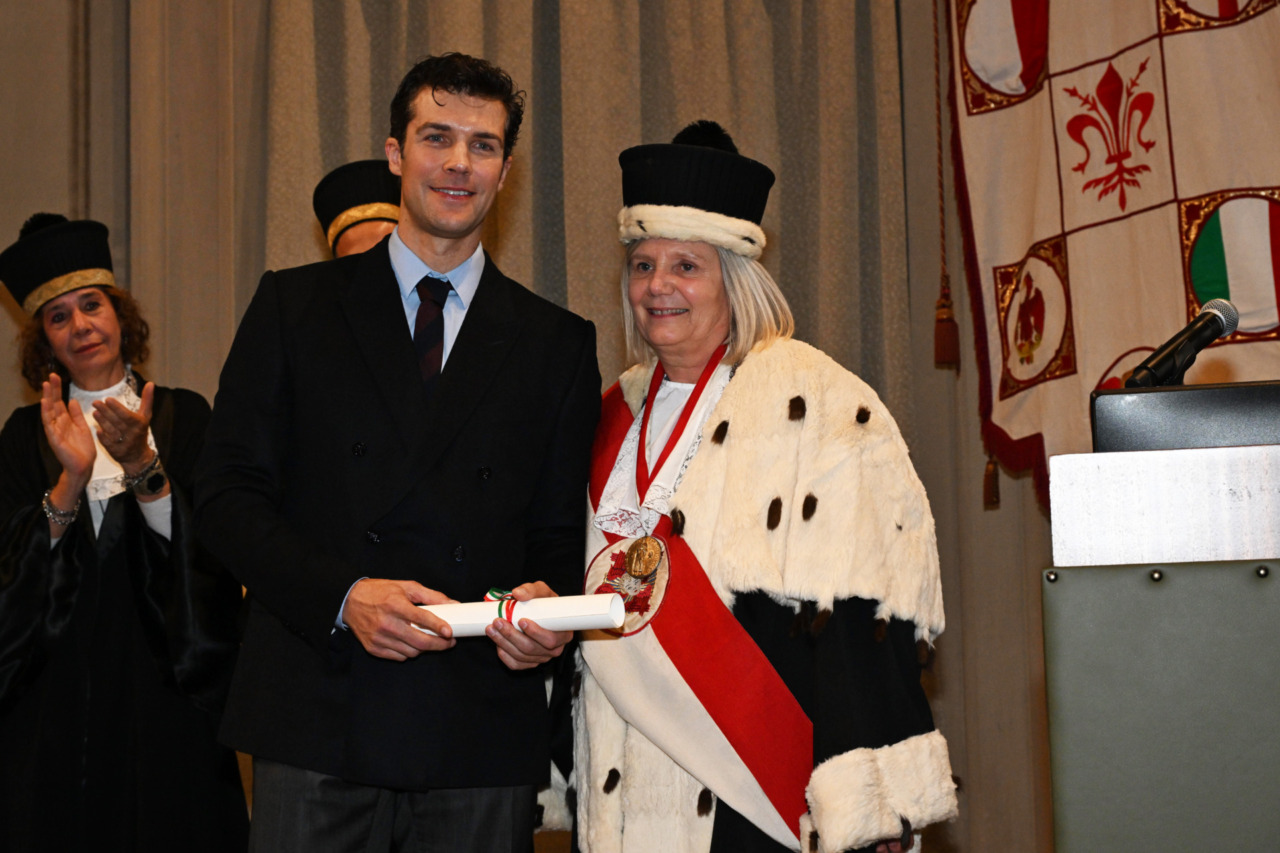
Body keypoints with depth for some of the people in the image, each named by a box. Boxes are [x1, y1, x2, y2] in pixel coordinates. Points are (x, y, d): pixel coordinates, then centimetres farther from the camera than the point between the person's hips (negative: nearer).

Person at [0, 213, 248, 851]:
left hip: (165, 681, -1)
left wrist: (140, 465, -22)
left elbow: (204, 547, -8)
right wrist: (74, 476, -21)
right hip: (58, 686, 1)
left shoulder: (184, 416, 3)